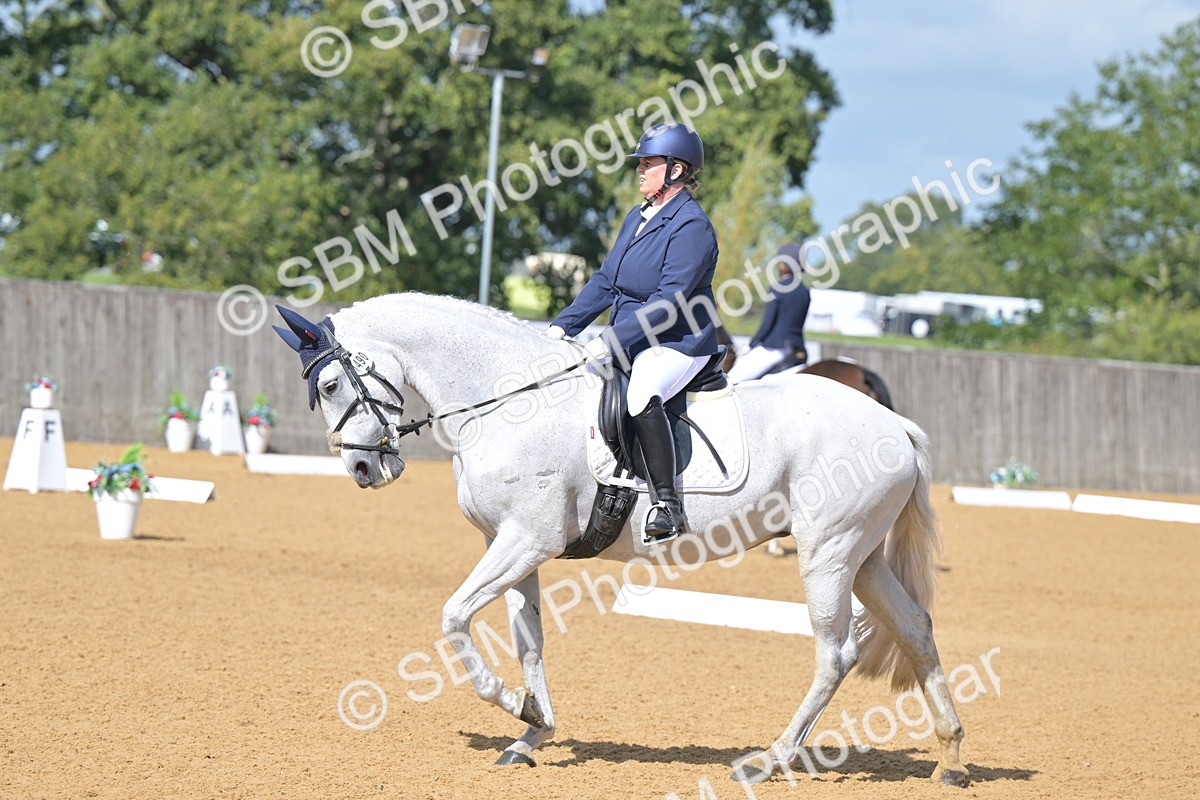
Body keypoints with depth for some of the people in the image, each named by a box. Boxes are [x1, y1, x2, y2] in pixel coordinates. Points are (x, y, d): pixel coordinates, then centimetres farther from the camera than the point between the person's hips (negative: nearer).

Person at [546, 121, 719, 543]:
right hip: (628, 341, 10)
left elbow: (670, 300, -22)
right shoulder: (638, 217, 14)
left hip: (678, 343, -10)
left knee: (641, 396, -37)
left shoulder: (692, 226, -14)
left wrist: (611, 342, -27)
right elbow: (605, 280, 16)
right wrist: (563, 326, 4)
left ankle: (667, 504, -34)